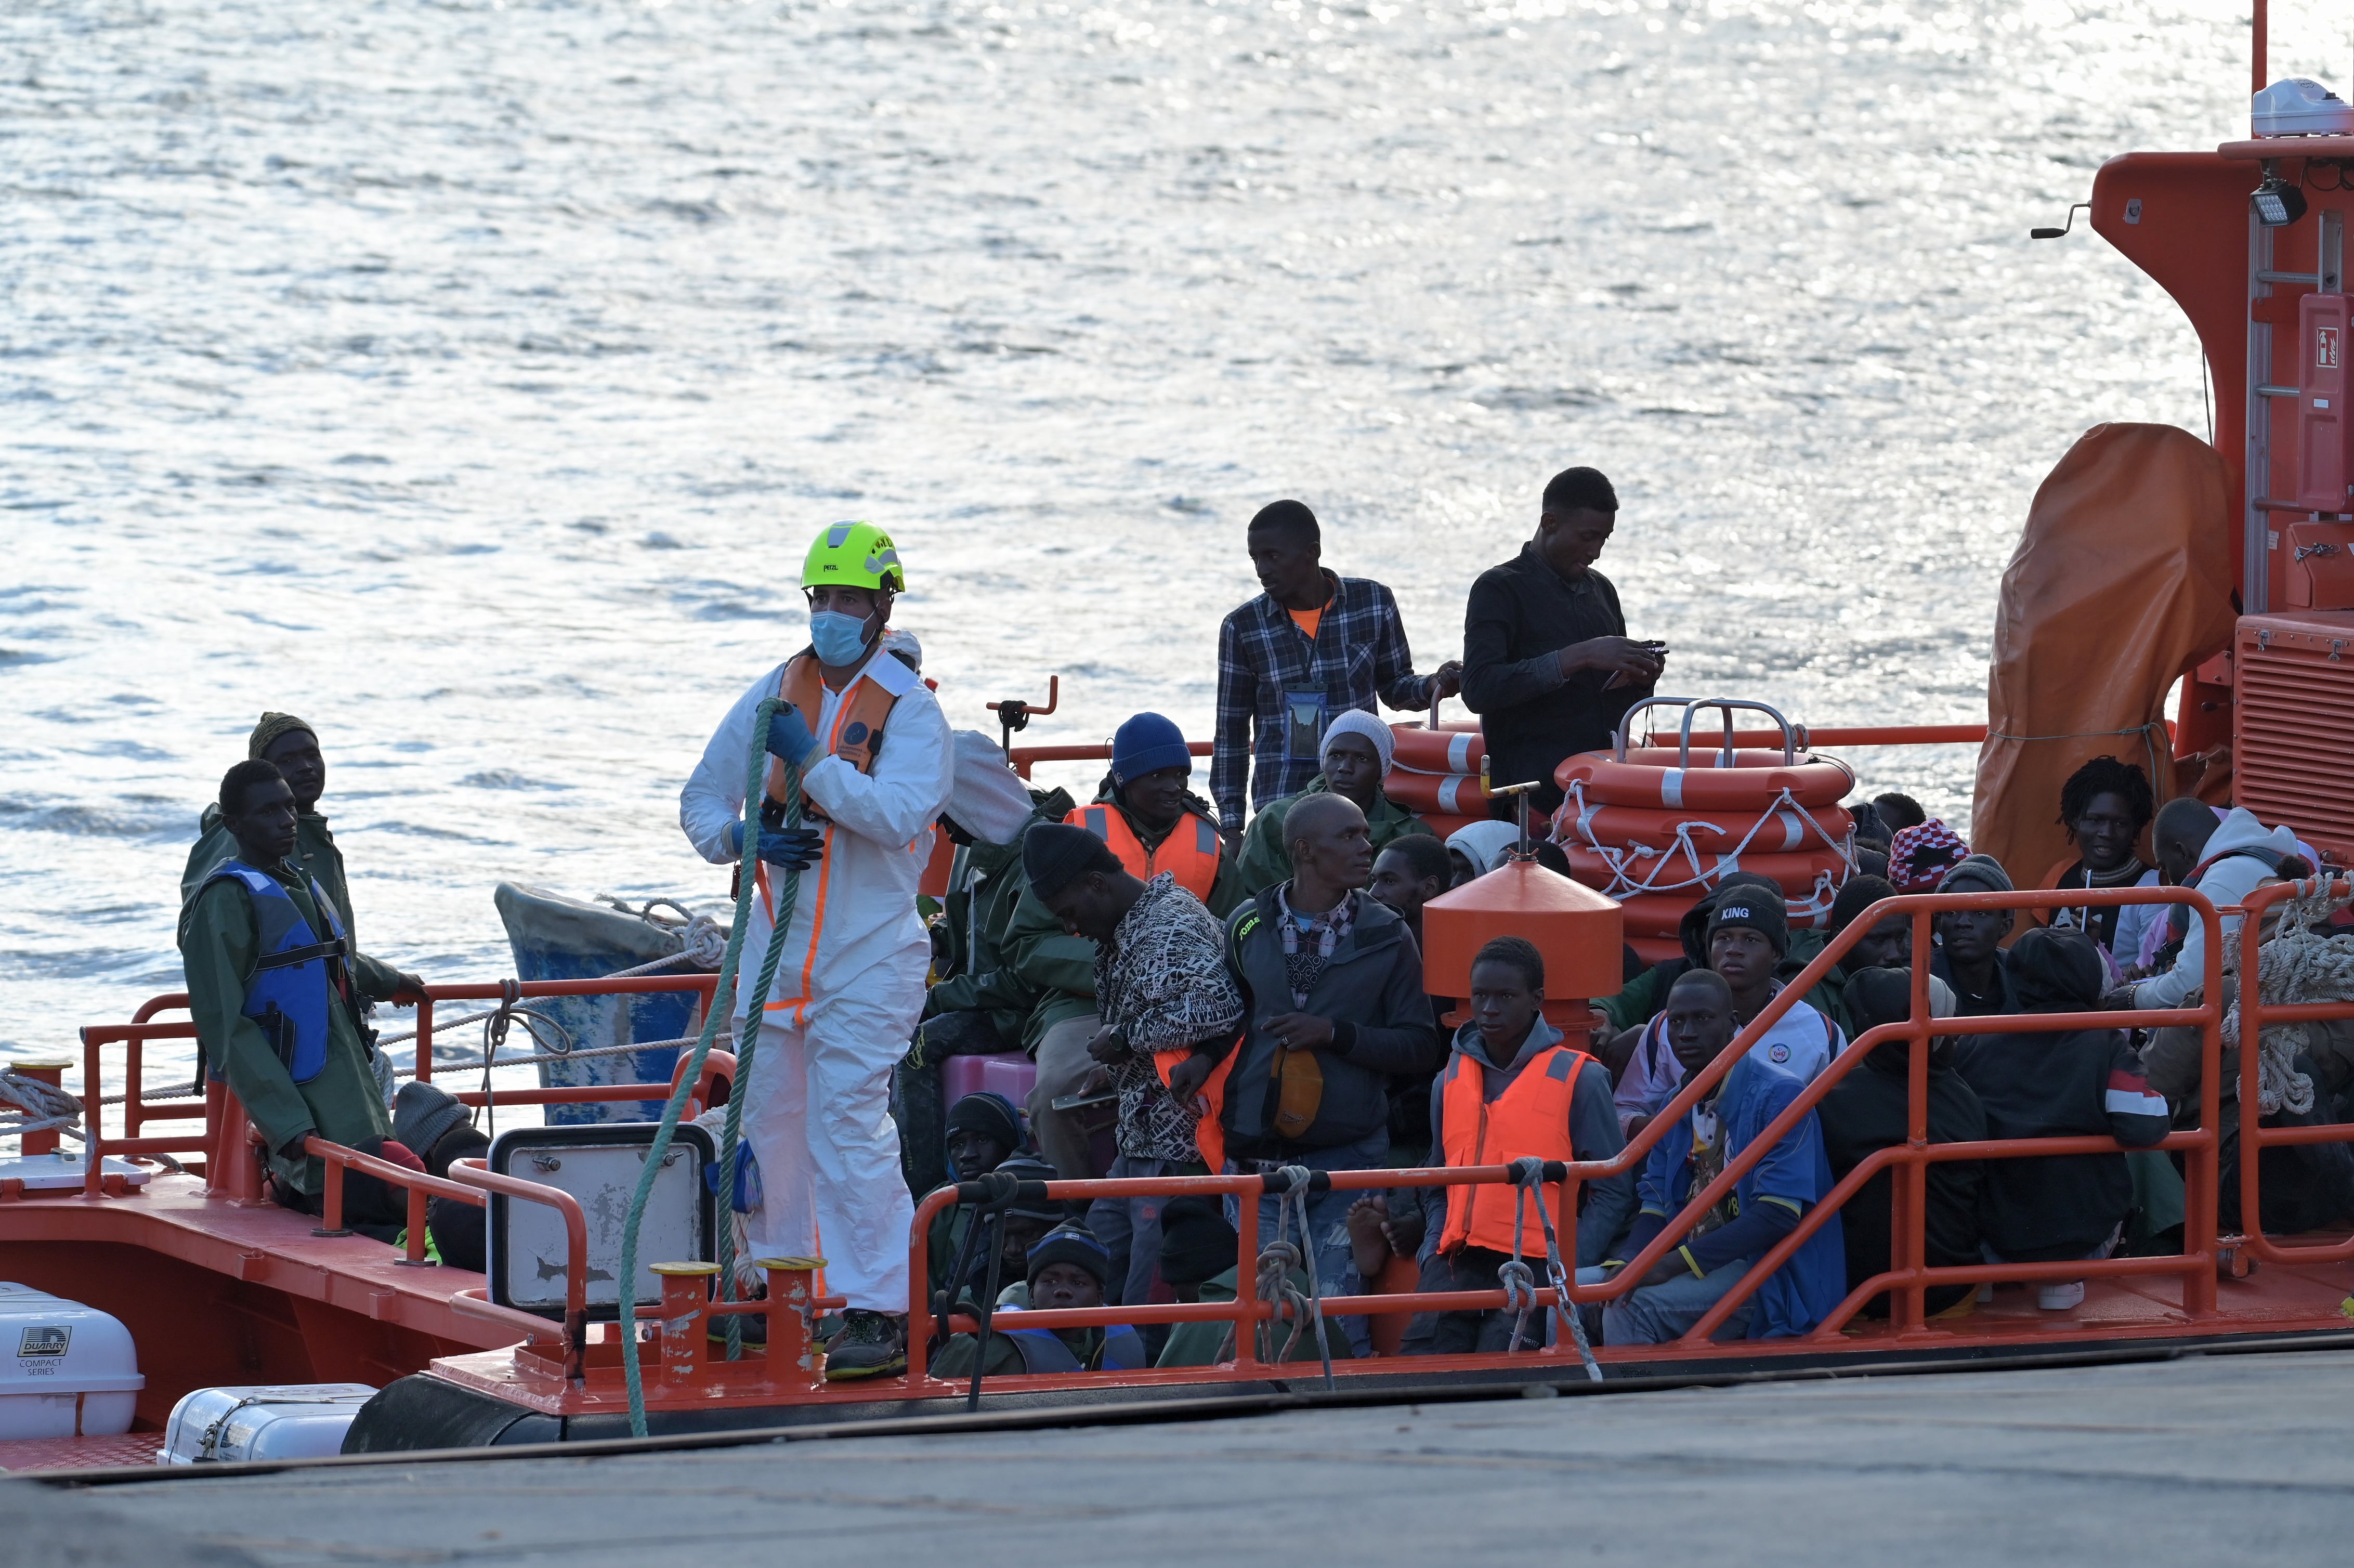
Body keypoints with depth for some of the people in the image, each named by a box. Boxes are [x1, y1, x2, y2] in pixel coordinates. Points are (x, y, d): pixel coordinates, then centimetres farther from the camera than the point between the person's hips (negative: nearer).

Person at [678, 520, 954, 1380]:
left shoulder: (908, 706, -5)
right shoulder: (773, 695, 9)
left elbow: (898, 813, -20)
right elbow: (700, 801, 12)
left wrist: (809, 759, -23)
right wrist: (744, 837, -9)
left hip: (869, 947, -6)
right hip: (779, 943, 6)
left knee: (849, 1117, -14)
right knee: (769, 1114, 11)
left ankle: (881, 1311, -14)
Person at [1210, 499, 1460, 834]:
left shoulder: (1373, 603, 2)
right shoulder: (1242, 627, 3)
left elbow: (1393, 687, 15)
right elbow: (1231, 730, 9)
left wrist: (1431, 687, -7)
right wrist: (1231, 822, 6)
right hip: (1278, 803, 0)